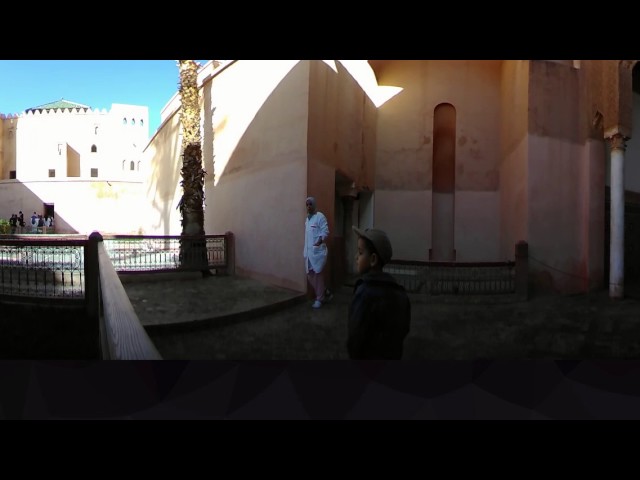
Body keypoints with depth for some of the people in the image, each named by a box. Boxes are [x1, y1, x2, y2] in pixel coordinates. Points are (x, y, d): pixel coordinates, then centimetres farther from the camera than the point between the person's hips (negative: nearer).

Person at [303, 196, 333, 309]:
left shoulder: (320, 216, -8)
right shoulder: (307, 218, 17)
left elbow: (325, 231, -16)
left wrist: (320, 240, -33)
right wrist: (306, 251, 18)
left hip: (318, 251, -8)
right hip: (309, 251, 9)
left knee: (318, 275, -2)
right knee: (310, 275, 10)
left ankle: (319, 299, 9)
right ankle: (326, 293, 24)